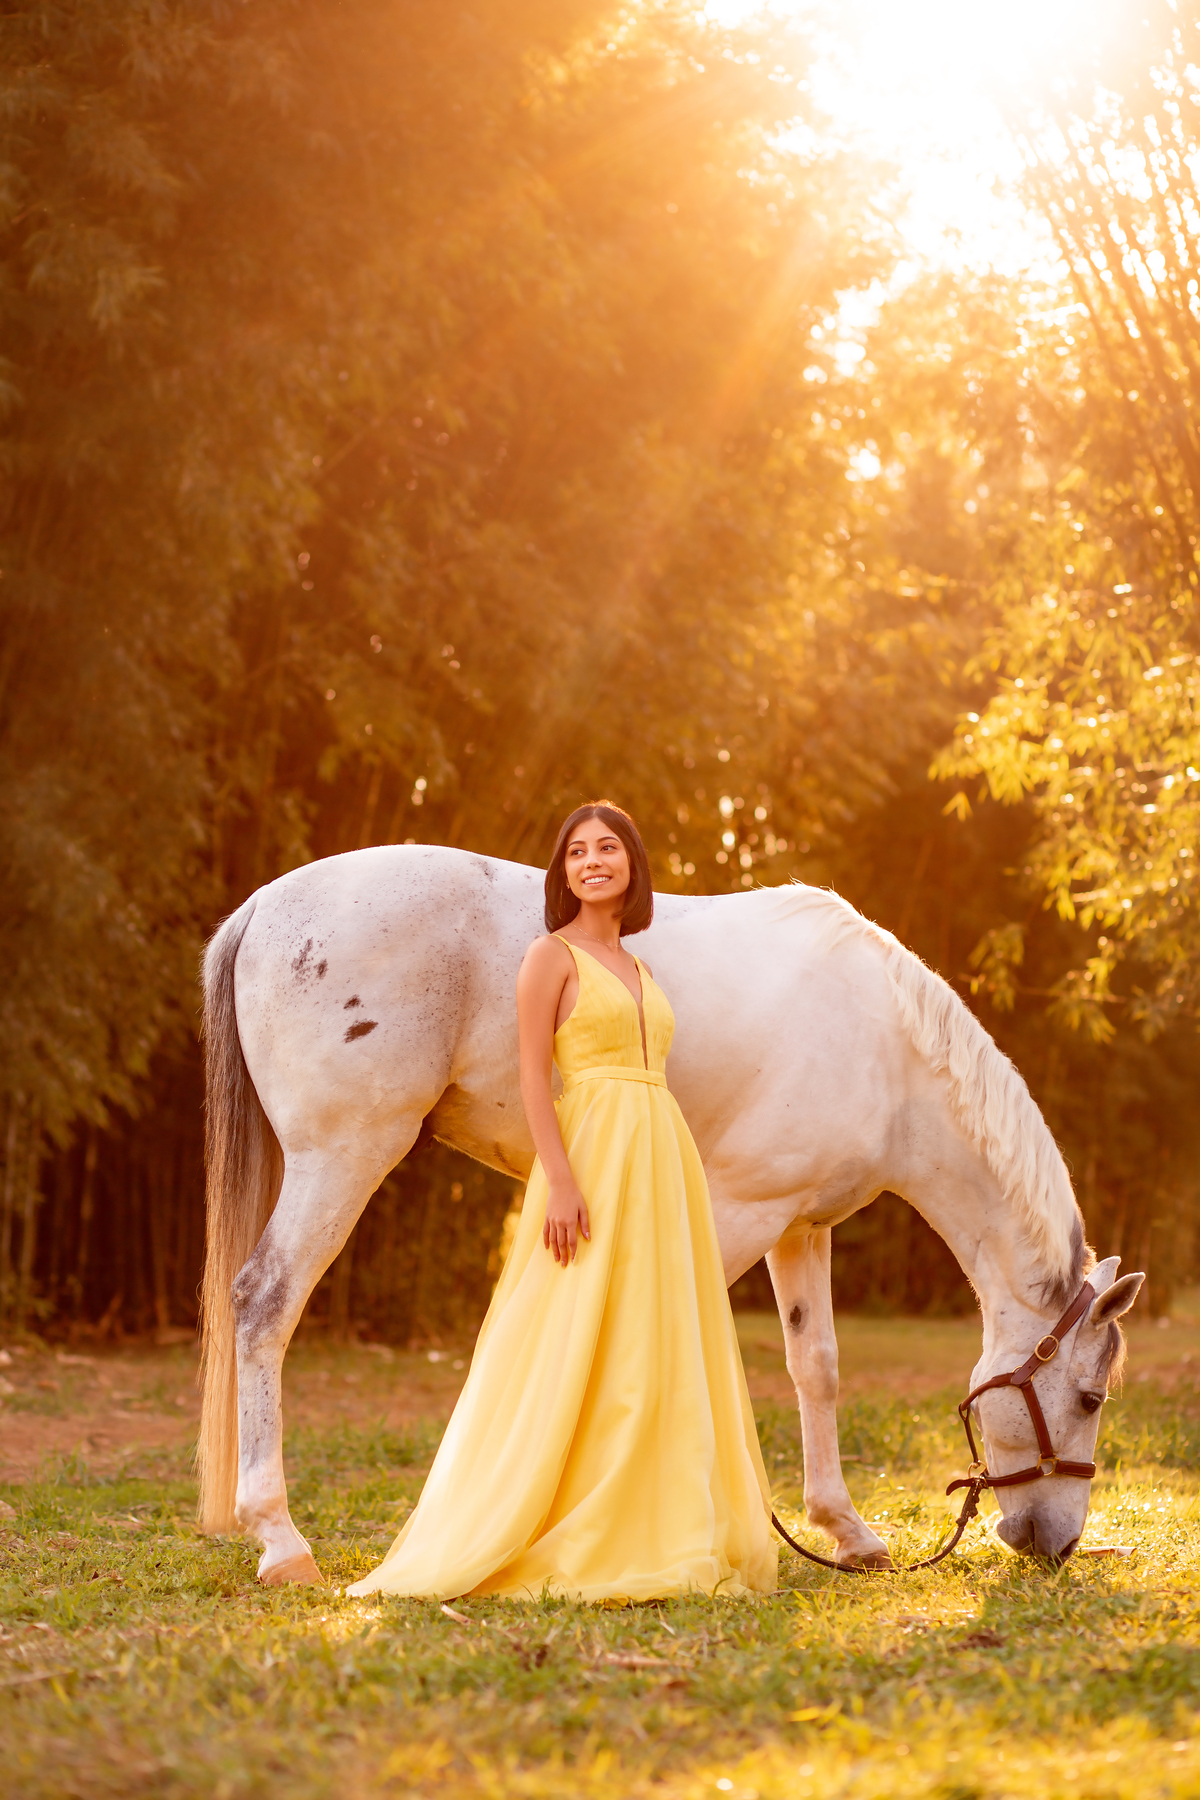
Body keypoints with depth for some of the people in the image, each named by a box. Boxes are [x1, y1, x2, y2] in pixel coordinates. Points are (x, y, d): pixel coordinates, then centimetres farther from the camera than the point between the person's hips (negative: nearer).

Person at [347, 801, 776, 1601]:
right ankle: (569, 1545, -3)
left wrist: (676, 1191, 17)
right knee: (579, 1350, -8)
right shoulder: (553, 956, -2)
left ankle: (660, 1531, 16)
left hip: (663, 1162, 8)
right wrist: (562, 1182, -20)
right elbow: (533, 1076, -10)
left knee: (659, 1351, 9)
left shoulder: (638, 971, 18)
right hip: (594, 1154, -8)